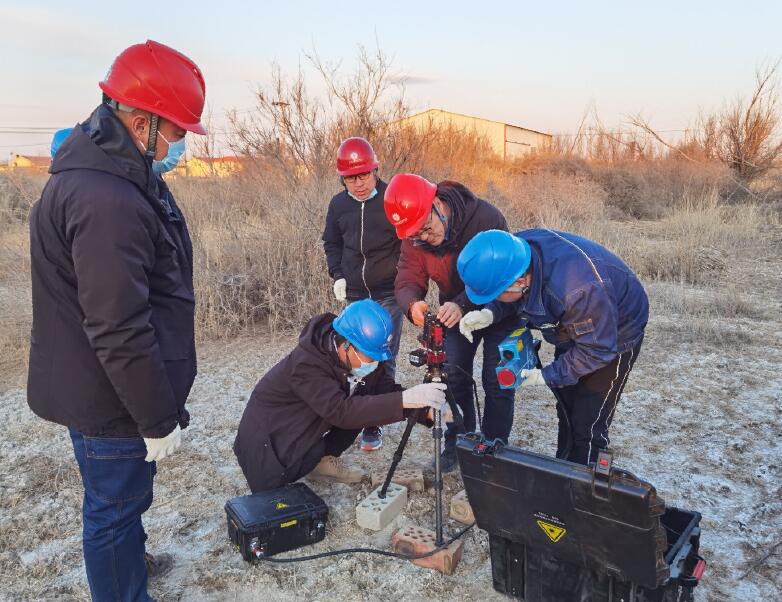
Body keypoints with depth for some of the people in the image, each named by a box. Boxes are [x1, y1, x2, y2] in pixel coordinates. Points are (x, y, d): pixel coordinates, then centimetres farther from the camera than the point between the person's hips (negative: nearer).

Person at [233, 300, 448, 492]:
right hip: (267, 436, -7)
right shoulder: (306, 364, -34)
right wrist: (404, 399, -49)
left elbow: (387, 390, -9)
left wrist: (426, 409, -27)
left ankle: (324, 461, 3)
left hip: (305, 425, 7)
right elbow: (341, 411, -43)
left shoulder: (358, 359, -12)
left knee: (363, 403, -12)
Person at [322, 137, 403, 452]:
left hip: (389, 293, -4)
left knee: (383, 359, -6)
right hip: (355, 294, 4)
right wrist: (338, 276, 6)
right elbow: (331, 243, 18)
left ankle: (373, 425, 3)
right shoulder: (338, 205, 5)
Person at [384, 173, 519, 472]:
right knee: (454, 376, 4)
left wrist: (462, 304, -49)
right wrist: (413, 304, -44)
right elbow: (407, 280, -20)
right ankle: (458, 444, 22)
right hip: (456, 311, 4)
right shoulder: (414, 236, -17)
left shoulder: (485, 217, -32)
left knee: (496, 381, -2)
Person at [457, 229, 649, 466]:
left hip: (616, 334, -7)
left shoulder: (577, 290, -46)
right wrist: (489, 314, -24)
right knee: (566, 412, 21)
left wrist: (546, 376, -25)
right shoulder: (516, 251, -26)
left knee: (588, 428, -3)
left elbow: (597, 349, -30)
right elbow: (514, 300, -5)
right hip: (574, 328, 7)